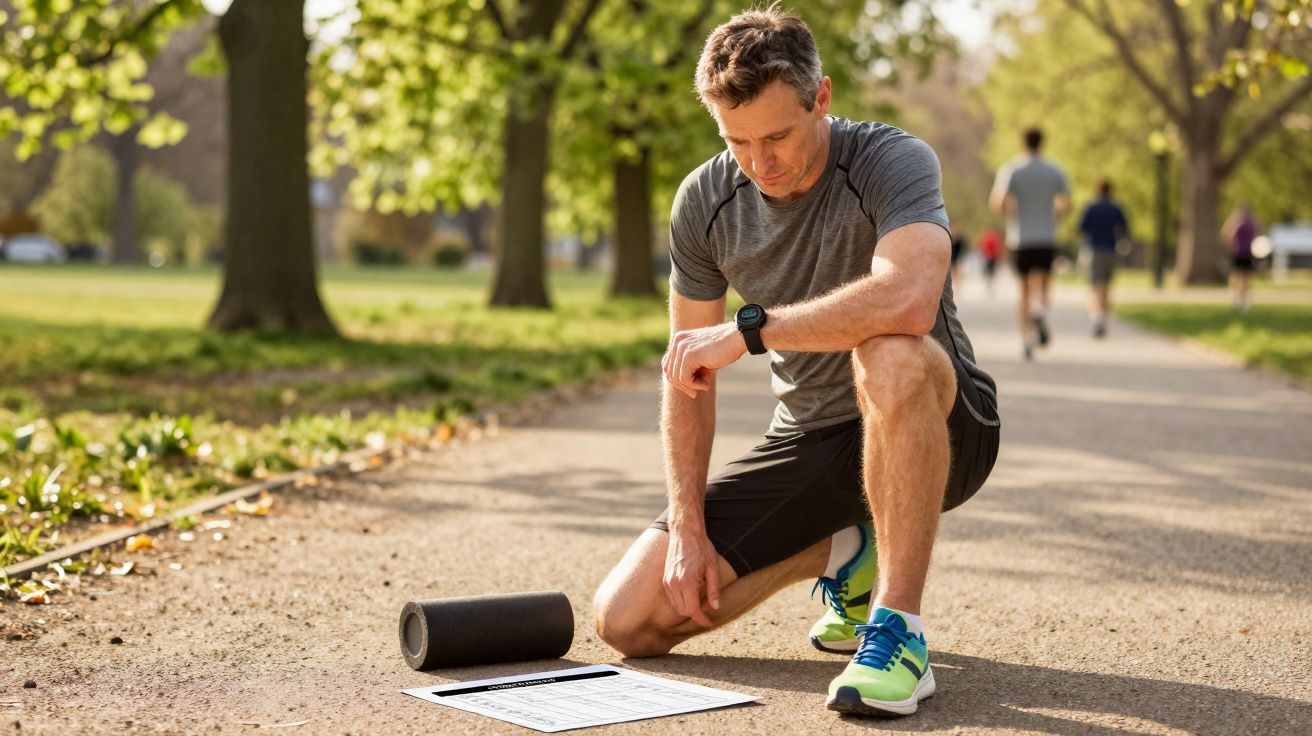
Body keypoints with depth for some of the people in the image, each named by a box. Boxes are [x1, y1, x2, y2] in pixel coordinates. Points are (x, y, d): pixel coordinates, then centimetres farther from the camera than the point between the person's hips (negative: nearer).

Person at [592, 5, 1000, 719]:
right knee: (628, 619, -5)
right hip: (808, 440, 5)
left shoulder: (892, 162, -20)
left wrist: (747, 330, -35)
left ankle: (899, 629, -29)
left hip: (938, 429, -5)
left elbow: (909, 299, -42)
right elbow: (687, 374, 2)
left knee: (889, 353, -42)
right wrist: (687, 527, -6)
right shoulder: (703, 201, -4)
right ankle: (841, 555, 16)